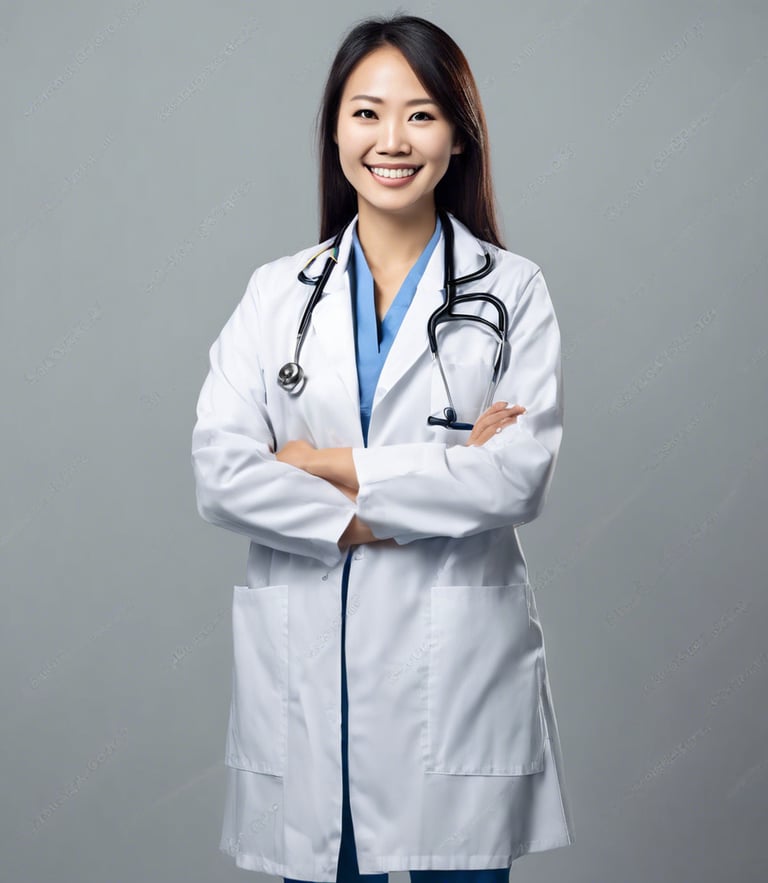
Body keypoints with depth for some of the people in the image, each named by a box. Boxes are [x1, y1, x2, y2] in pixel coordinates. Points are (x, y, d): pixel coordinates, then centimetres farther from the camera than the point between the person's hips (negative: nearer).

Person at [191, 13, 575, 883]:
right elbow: (218, 476, -5)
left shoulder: (512, 291, 2)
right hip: (304, 663, 2)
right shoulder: (276, 292, 7)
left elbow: (520, 476, -10)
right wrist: (435, 487, -11)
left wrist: (332, 466, -10)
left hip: (459, 662, -1)